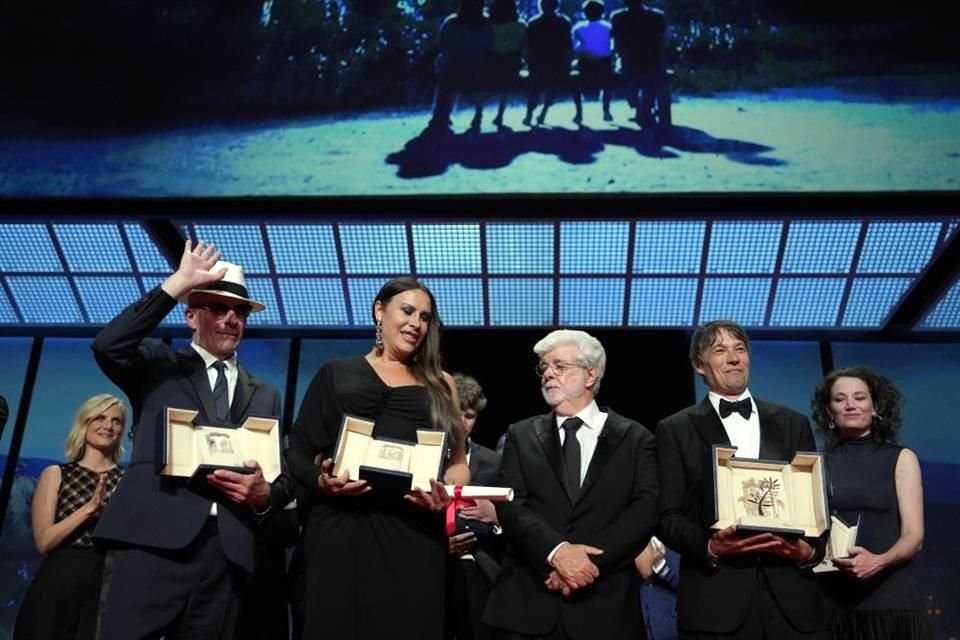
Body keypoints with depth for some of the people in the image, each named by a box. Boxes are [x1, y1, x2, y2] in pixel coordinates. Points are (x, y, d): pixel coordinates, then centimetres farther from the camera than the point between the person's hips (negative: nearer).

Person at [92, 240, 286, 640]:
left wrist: (264, 494, -6)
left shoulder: (265, 396, 22)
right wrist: (177, 284, -8)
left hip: (227, 550, 3)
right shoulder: (158, 365, 14)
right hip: (153, 538, -3)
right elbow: (107, 346, -8)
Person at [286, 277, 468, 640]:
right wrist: (321, 481, -13)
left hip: (415, 535, 2)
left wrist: (447, 495, -5)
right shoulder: (337, 375, 12)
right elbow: (297, 451, 8)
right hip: (342, 531, -1)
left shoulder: (440, 385, 18)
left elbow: (458, 463, 17)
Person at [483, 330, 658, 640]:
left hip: (604, 604, -1)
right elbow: (510, 504, -3)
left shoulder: (635, 438, 5)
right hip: (527, 600, 1)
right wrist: (556, 551, -19)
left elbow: (647, 509, -5)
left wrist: (591, 561, -16)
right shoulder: (521, 435, 9)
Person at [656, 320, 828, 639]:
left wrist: (811, 549, -6)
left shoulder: (793, 424, 14)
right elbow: (668, 516, 0)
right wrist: (709, 547, -17)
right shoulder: (676, 430, 5)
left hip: (791, 596, 3)